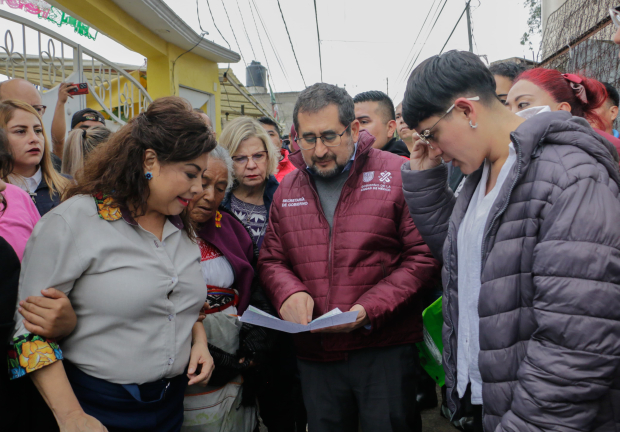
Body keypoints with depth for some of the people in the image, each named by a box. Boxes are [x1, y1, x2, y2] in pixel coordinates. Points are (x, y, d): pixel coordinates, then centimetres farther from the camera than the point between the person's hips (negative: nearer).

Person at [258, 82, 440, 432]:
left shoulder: (397, 175, -6)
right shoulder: (287, 191, 9)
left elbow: (424, 256, -9)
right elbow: (271, 260, 14)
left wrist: (370, 309, -18)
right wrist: (289, 292, -9)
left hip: (386, 350, -4)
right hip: (315, 354, 4)